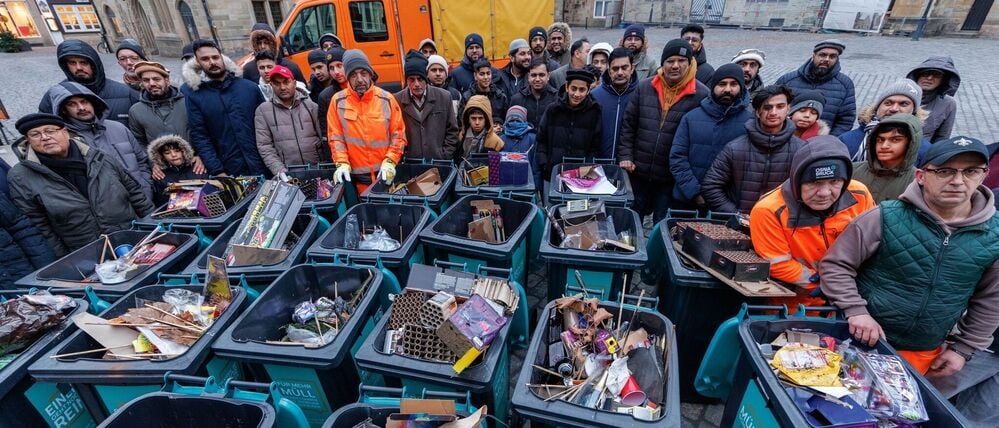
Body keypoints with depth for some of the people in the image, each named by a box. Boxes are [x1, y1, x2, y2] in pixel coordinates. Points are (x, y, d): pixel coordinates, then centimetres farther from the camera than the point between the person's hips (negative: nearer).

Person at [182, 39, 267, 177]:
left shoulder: (249, 87, 4)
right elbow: (199, 137, -3)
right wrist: (217, 172, -12)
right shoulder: (193, 94, 0)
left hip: (262, 167, 1)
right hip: (229, 172, -1)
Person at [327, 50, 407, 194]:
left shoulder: (386, 99, -2)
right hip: (356, 175, 0)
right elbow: (335, 137, 2)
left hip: (385, 173, 0)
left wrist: (389, 162, -10)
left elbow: (398, 134, 0)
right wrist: (342, 163, -11)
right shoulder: (338, 101, -1)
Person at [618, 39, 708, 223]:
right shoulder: (644, 88, 1)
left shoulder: (701, 95, -8)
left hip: (673, 176, -3)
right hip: (639, 171, 3)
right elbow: (628, 124, 4)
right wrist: (625, 156, -3)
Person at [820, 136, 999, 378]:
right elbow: (835, 265, -13)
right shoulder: (886, 218, -16)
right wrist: (856, 310, -23)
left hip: (926, 353, 3)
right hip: (863, 338, -3)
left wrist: (963, 349, 7)